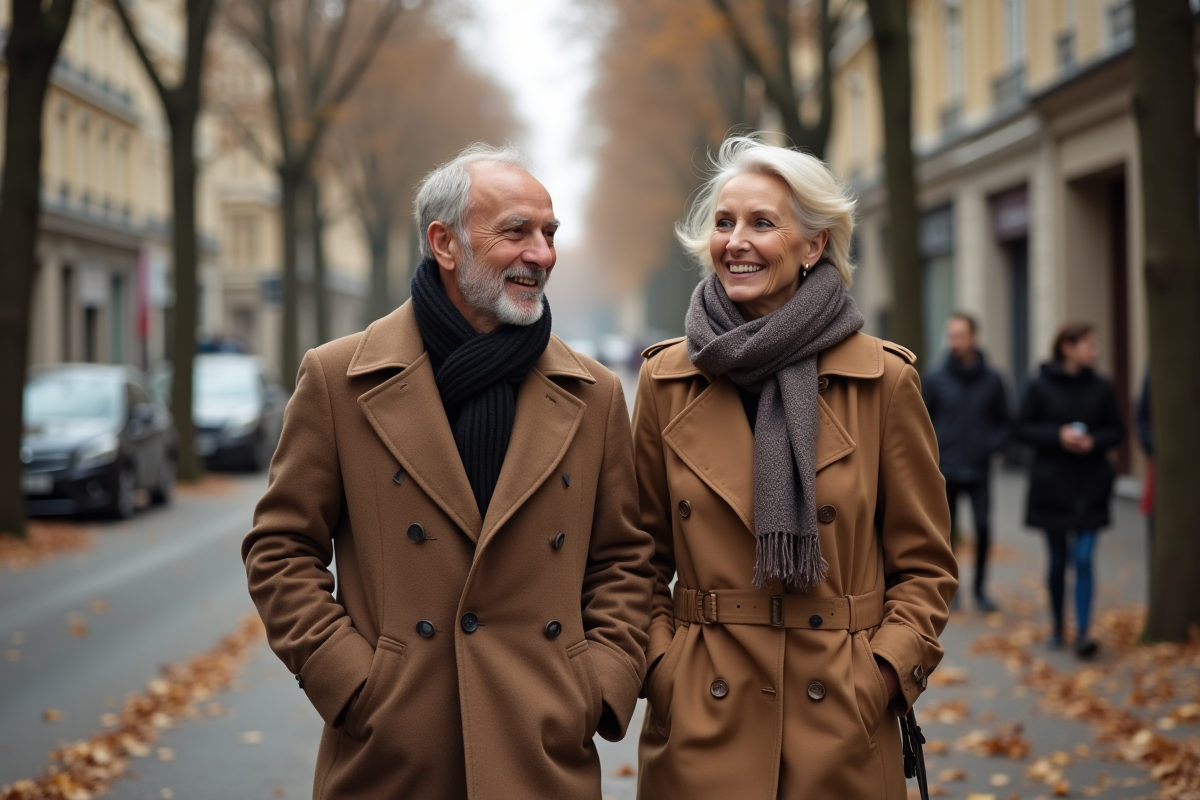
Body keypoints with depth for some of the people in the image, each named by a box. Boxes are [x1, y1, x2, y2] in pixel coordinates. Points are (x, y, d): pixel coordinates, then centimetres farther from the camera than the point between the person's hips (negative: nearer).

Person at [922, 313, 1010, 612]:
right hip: (944, 472, 0)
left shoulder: (992, 380, 2)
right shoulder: (935, 380, 0)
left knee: (983, 527, -5)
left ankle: (980, 587, 9)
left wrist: (993, 445, -7)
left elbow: (1003, 421, 10)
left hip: (979, 471, 0)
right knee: (946, 531, 3)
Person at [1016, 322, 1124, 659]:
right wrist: (1057, 435, -18)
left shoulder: (1100, 387, 1)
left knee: (1084, 559, -9)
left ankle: (1083, 631, -10)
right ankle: (1057, 627, 24)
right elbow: (1023, 428, -2)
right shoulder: (1040, 387, -5)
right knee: (1058, 559, 9)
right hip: (1052, 484, -1)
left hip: (1090, 486, 1)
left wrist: (1094, 441, -12)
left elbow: (1116, 429, 8)